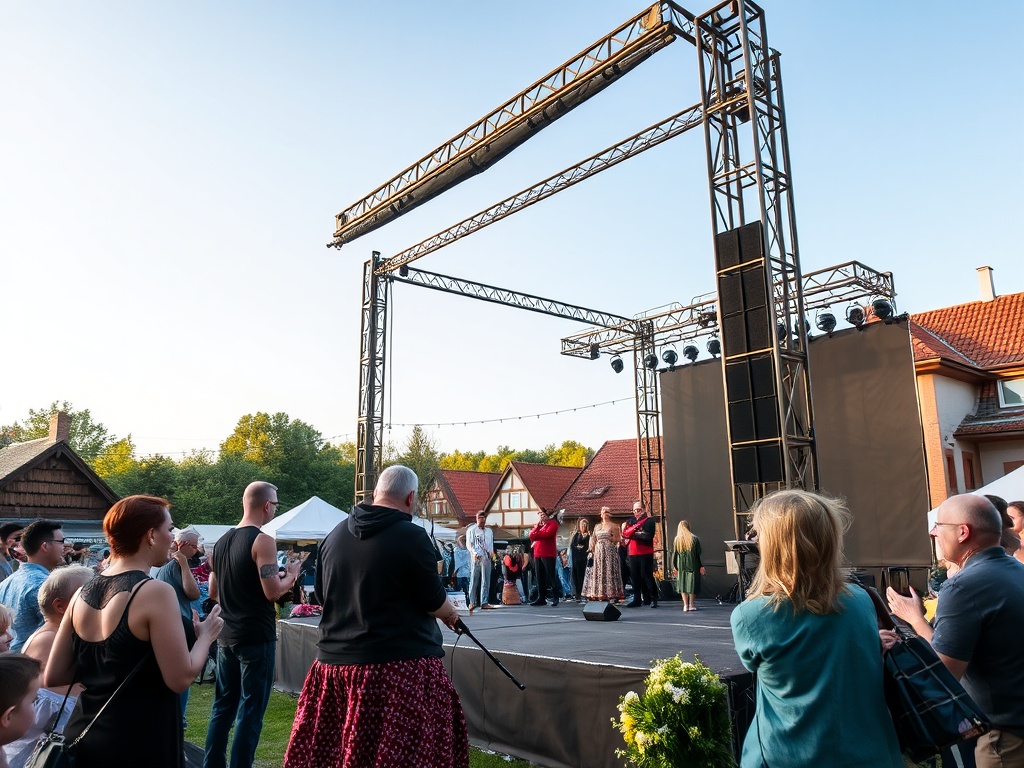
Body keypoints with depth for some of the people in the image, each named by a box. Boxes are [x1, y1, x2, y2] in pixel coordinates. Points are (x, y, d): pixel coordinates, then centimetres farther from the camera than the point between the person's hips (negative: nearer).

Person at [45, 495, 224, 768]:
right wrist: (205, 636, -4)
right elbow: (180, 679, -20)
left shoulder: (83, 593, 2)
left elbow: (52, 677, 7)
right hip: (139, 744, -6)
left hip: (82, 735, 7)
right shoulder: (155, 592, -19)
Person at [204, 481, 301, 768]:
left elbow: (213, 592, 18)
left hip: (226, 636, 8)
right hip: (256, 637, -8)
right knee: (250, 712, 1)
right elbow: (273, 592, -20)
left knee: (223, 707, 16)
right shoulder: (262, 541, -15)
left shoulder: (221, 542, 10)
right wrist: (291, 575, -2)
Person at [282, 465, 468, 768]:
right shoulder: (412, 536, -13)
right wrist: (450, 614, 13)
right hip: (401, 663, -6)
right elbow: (434, 602, -7)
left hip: (334, 660, 7)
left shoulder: (335, 534, 6)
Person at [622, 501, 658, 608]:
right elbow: (624, 533, 5)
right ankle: (637, 599, 14)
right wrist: (636, 527, -10)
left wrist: (633, 534, -9)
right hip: (633, 553, 5)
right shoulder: (630, 521, 15)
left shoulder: (649, 520, -2)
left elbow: (648, 535, -15)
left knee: (647, 576, -5)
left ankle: (654, 598, 5)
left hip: (646, 554, -5)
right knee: (636, 577, 7)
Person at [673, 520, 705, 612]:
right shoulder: (694, 538, -3)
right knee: (692, 583, 8)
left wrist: (675, 567, 5)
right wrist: (701, 566, 2)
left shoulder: (677, 539, -1)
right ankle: (691, 605, 9)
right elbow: (699, 554, -3)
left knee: (682, 584, 7)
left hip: (681, 566, 1)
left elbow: (675, 554, -1)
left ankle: (685, 605, 2)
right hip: (693, 566, -1)